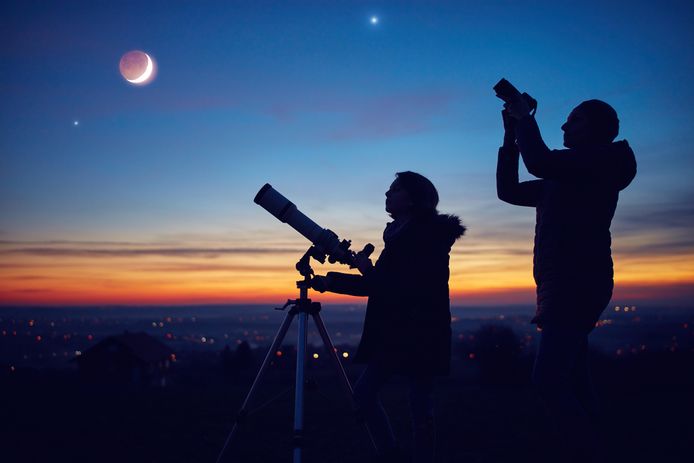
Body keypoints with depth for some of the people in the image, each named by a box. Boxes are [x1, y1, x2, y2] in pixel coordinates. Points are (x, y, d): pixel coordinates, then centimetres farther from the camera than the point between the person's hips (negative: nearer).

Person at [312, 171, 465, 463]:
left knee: (420, 406, -1)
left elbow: (412, 287, -20)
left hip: (420, 334, -8)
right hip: (394, 334, 8)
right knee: (364, 392, 7)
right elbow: (380, 285, 16)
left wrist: (369, 271, -16)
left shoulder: (427, 235, -11)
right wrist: (330, 282, 12)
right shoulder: (400, 235, 13)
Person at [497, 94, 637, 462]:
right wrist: (511, 134, 19)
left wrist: (526, 119, -3)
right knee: (571, 383, 10)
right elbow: (509, 190, 23)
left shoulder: (602, 160, -3)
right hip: (567, 284, 10)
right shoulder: (563, 179, 24)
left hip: (579, 282, -10)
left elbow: (538, 161, -20)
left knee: (549, 379, -18)